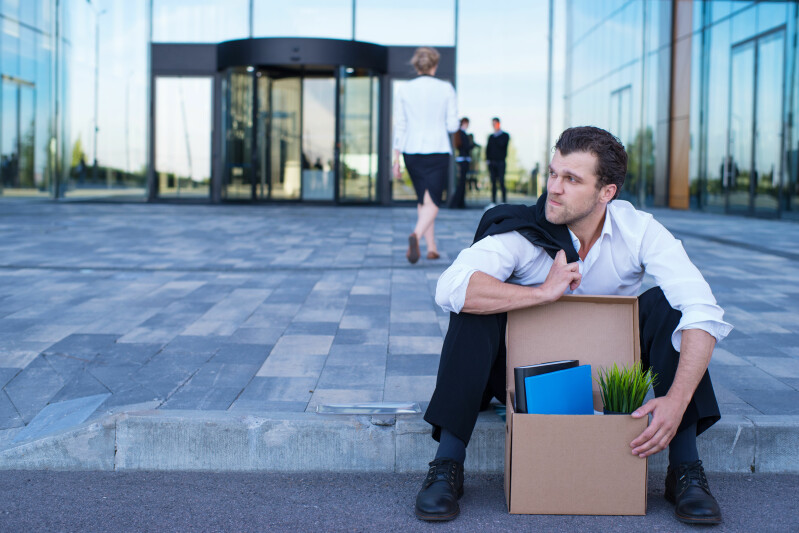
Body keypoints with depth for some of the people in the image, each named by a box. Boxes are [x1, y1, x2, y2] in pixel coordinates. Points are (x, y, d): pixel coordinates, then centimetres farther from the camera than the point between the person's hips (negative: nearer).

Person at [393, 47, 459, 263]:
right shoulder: (446, 89, -4)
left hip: (411, 151, 3)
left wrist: (396, 160, 5)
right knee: (432, 202, -4)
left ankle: (432, 247, 18)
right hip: (437, 151, -3)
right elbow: (452, 125, -4)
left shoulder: (404, 90, 0)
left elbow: (399, 127, 0)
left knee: (423, 199, 17)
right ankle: (416, 235, -31)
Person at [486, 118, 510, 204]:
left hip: (500, 162, -4)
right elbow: (488, 148, 15)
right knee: (493, 183, 3)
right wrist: (488, 160, 3)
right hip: (492, 163, 4)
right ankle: (493, 201, 4)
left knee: (501, 182, -10)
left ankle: (504, 200, -7)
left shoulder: (505, 135, 4)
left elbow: (502, 144, -13)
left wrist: (496, 136, -3)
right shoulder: (491, 137, 17)